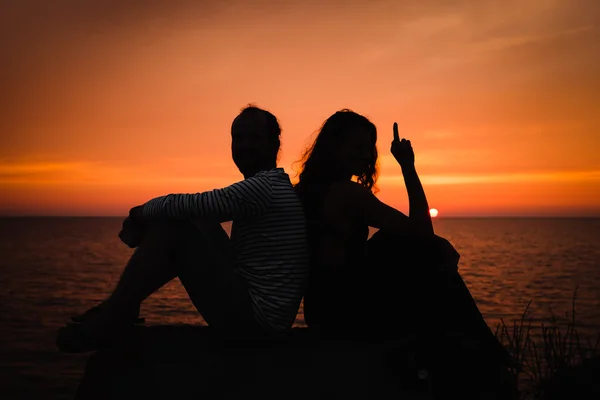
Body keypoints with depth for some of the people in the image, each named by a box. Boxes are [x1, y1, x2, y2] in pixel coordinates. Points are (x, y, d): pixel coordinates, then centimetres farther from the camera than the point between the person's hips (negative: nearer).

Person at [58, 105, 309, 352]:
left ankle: (109, 321, 0)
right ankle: (118, 310, 16)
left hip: (255, 318, -10)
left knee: (170, 227, -10)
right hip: (263, 315, 10)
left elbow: (182, 205, -18)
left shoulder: (265, 186, -16)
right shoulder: (273, 186, 16)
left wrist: (141, 213, 2)